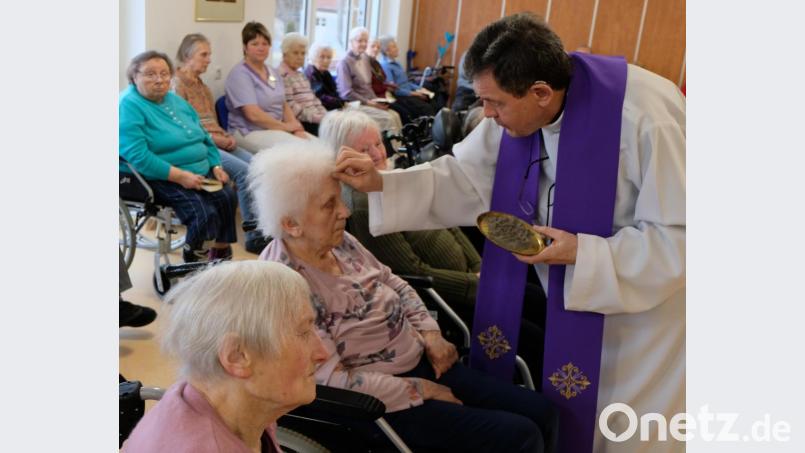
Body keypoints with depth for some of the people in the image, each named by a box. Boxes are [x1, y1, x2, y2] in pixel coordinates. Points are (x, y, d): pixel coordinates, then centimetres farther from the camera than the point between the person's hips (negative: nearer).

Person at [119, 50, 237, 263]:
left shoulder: (176, 101, 17)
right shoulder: (129, 106, -9)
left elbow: (205, 138, 22)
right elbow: (137, 155, -20)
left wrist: (216, 166, 4)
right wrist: (180, 176, -25)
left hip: (200, 172, 7)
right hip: (162, 179, -7)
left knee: (227, 197, -20)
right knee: (204, 212, -28)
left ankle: (221, 255, -2)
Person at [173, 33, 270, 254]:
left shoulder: (201, 85, 23)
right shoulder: (177, 84, -5)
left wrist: (226, 137, 5)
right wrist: (216, 139, -13)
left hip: (217, 142, 8)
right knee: (244, 171, -25)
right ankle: (255, 237, -20)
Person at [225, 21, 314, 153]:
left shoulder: (273, 73, 15)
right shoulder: (240, 74, -10)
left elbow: (284, 106, 15)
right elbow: (253, 115, -19)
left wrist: (297, 128, -4)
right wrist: (286, 127, -12)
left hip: (277, 129, 8)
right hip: (250, 132, -8)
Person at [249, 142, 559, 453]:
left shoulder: (338, 242, 1)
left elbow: (393, 284, 16)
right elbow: (333, 380, -25)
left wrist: (430, 333, 0)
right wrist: (419, 390, -17)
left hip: (421, 360, 8)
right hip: (384, 402, -8)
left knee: (542, 413, 3)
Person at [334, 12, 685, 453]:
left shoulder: (648, 120, -33)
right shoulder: (519, 107, -14)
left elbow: (678, 240, -27)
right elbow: (462, 179, -7)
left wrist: (582, 254, -33)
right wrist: (380, 183, -19)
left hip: (651, 292, -5)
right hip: (578, 292, 5)